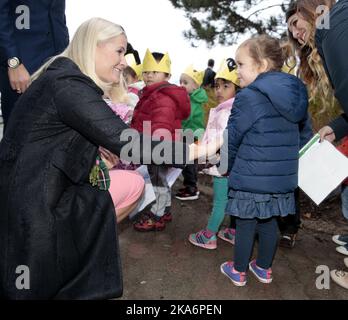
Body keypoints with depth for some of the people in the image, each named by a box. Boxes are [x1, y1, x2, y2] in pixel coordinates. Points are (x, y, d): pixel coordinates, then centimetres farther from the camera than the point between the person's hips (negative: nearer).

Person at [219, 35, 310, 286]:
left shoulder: (248, 97, -17)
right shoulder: (296, 94, 6)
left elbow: (232, 139, -11)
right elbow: (304, 134, 16)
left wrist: (227, 166, 6)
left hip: (250, 179, -6)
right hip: (283, 179, 7)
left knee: (245, 224, 10)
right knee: (269, 222, 20)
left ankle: (239, 271, 28)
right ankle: (264, 268, 37)